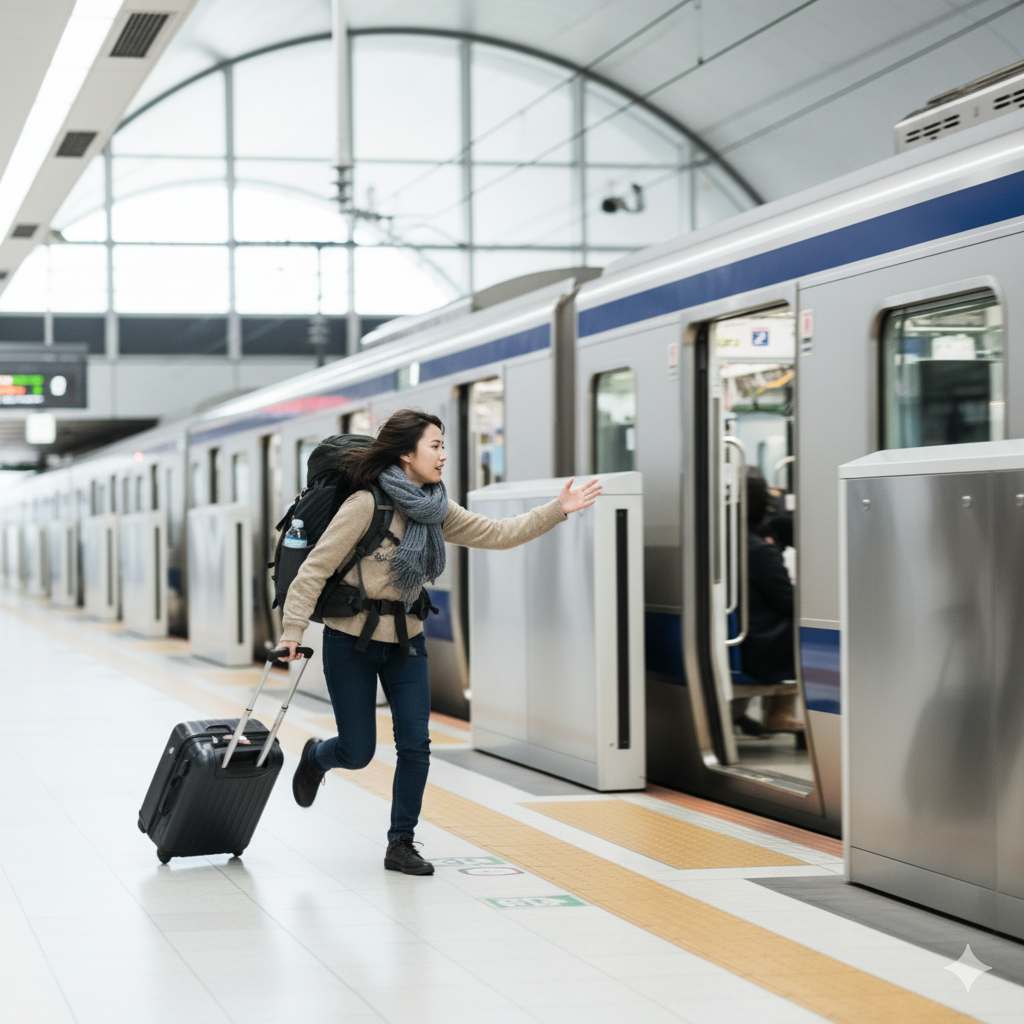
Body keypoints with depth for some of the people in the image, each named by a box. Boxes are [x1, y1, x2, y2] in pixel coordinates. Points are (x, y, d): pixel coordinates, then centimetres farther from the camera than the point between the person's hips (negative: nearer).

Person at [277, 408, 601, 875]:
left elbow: (497, 533, 4)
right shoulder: (366, 505, -20)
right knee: (357, 752, 2)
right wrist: (292, 631, -22)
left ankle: (400, 844, 11)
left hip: (405, 641, 5)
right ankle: (316, 757, 39)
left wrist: (557, 510, -4)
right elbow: (315, 568, -18)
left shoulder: (436, 511, 0)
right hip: (350, 640, -5)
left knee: (416, 746, -3)